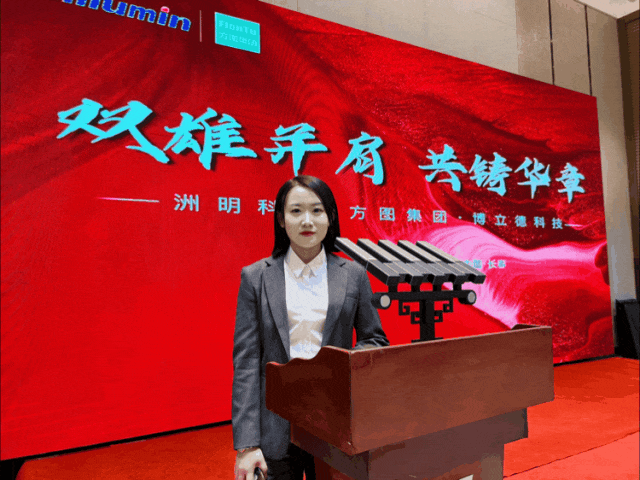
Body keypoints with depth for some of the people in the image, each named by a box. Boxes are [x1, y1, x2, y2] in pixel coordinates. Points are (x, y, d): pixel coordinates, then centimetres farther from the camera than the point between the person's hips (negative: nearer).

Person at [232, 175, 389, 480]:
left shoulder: (354, 276, 1)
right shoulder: (255, 277, -2)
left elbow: (375, 340, 9)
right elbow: (246, 360, -5)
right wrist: (246, 444, -10)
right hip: (275, 429, -1)